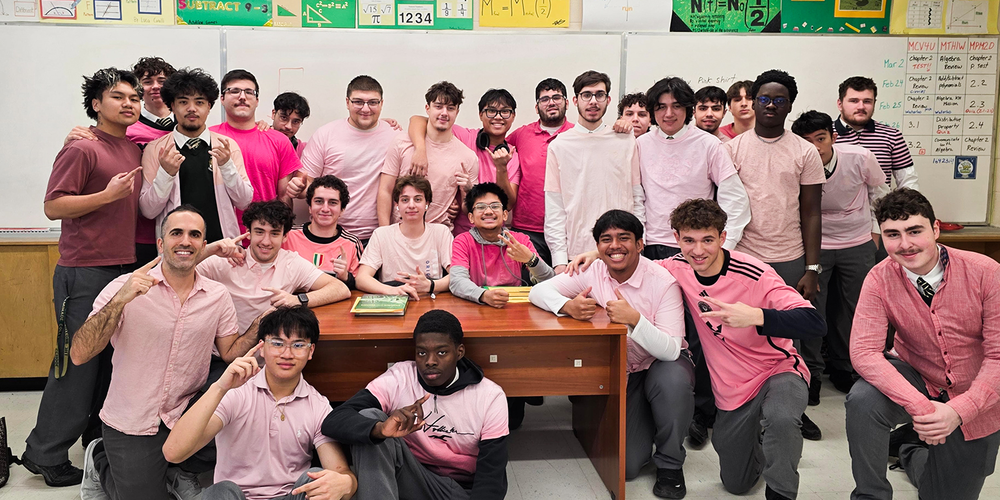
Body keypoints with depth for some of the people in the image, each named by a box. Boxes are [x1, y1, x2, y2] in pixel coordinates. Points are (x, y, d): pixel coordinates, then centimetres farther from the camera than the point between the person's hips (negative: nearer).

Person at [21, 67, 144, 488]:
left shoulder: (135, 149, 15)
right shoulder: (81, 149, -8)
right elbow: (53, 206, -12)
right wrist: (108, 195, -19)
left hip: (124, 268, 8)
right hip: (84, 273, -7)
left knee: (116, 359, 11)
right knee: (77, 362, -3)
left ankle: (101, 440, 23)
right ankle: (45, 454, 11)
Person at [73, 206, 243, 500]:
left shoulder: (218, 296, -1)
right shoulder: (126, 287, -12)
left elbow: (231, 355, 1)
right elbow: (79, 355, -19)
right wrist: (120, 300, -32)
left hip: (185, 417, 3)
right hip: (130, 425, -2)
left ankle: (181, 472, 11)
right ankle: (101, 463, 26)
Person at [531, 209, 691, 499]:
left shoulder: (663, 282, -19)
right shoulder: (592, 273, -9)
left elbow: (671, 350, -26)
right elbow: (538, 292, -10)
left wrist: (635, 319, -42)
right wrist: (568, 306, -30)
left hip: (663, 364, -1)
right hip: (620, 373, 2)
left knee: (673, 379, -40)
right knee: (625, 468, -12)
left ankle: (670, 465, -12)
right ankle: (642, 424, 25)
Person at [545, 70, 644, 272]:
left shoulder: (626, 141, 8)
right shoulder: (559, 146, 4)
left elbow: (637, 198, 11)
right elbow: (554, 209, 2)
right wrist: (559, 259, -5)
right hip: (576, 254, -1)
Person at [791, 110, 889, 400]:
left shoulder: (861, 158, -16)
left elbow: (879, 192, 4)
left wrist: (875, 230, 9)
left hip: (858, 245, 2)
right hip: (815, 246, -1)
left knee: (853, 309, 9)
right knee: (812, 308, -2)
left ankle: (841, 367, 29)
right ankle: (811, 372, 15)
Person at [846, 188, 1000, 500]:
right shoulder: (880, 279, -18)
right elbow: (864, 351, -26)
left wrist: (959, 410, -30)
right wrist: (919, 406, -37)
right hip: (915, 380, 0)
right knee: (863, 401, -32)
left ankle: (909, 445, 42)